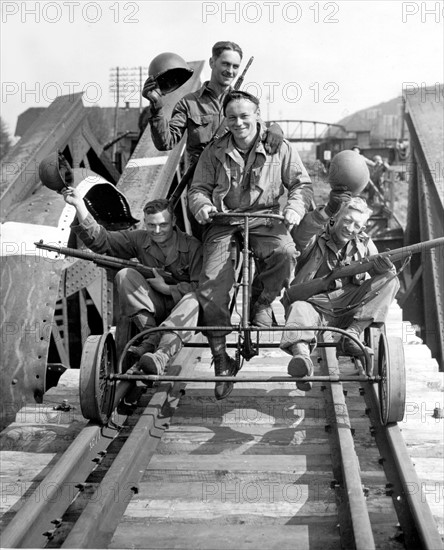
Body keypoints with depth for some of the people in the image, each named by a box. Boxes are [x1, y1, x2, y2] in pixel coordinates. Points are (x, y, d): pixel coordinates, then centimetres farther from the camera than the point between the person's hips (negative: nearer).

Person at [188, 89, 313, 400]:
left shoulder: (279, 148, 6)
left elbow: (302, 184, 6)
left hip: (266, 220, 0)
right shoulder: (214, 153, 8)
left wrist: (294, 209, -14)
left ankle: (265, 302, -4)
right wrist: (202, 206, -14)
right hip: (223, 224, 1)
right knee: (211, 286, -20)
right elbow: (198, 188, 11)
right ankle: (221, 360, -5)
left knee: (285, 252, -36)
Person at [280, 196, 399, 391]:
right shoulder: (316, 239, -3)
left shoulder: (364, 244, 10)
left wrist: (384, 268, -22)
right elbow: (307, 227, -28)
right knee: (298, 309, -38)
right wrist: (329, 209, -47)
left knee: (390, 280, -12)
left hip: (347, 309, 4)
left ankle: (351, 334, -25)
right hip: (314, 303, -4)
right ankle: (301, 353, -67)